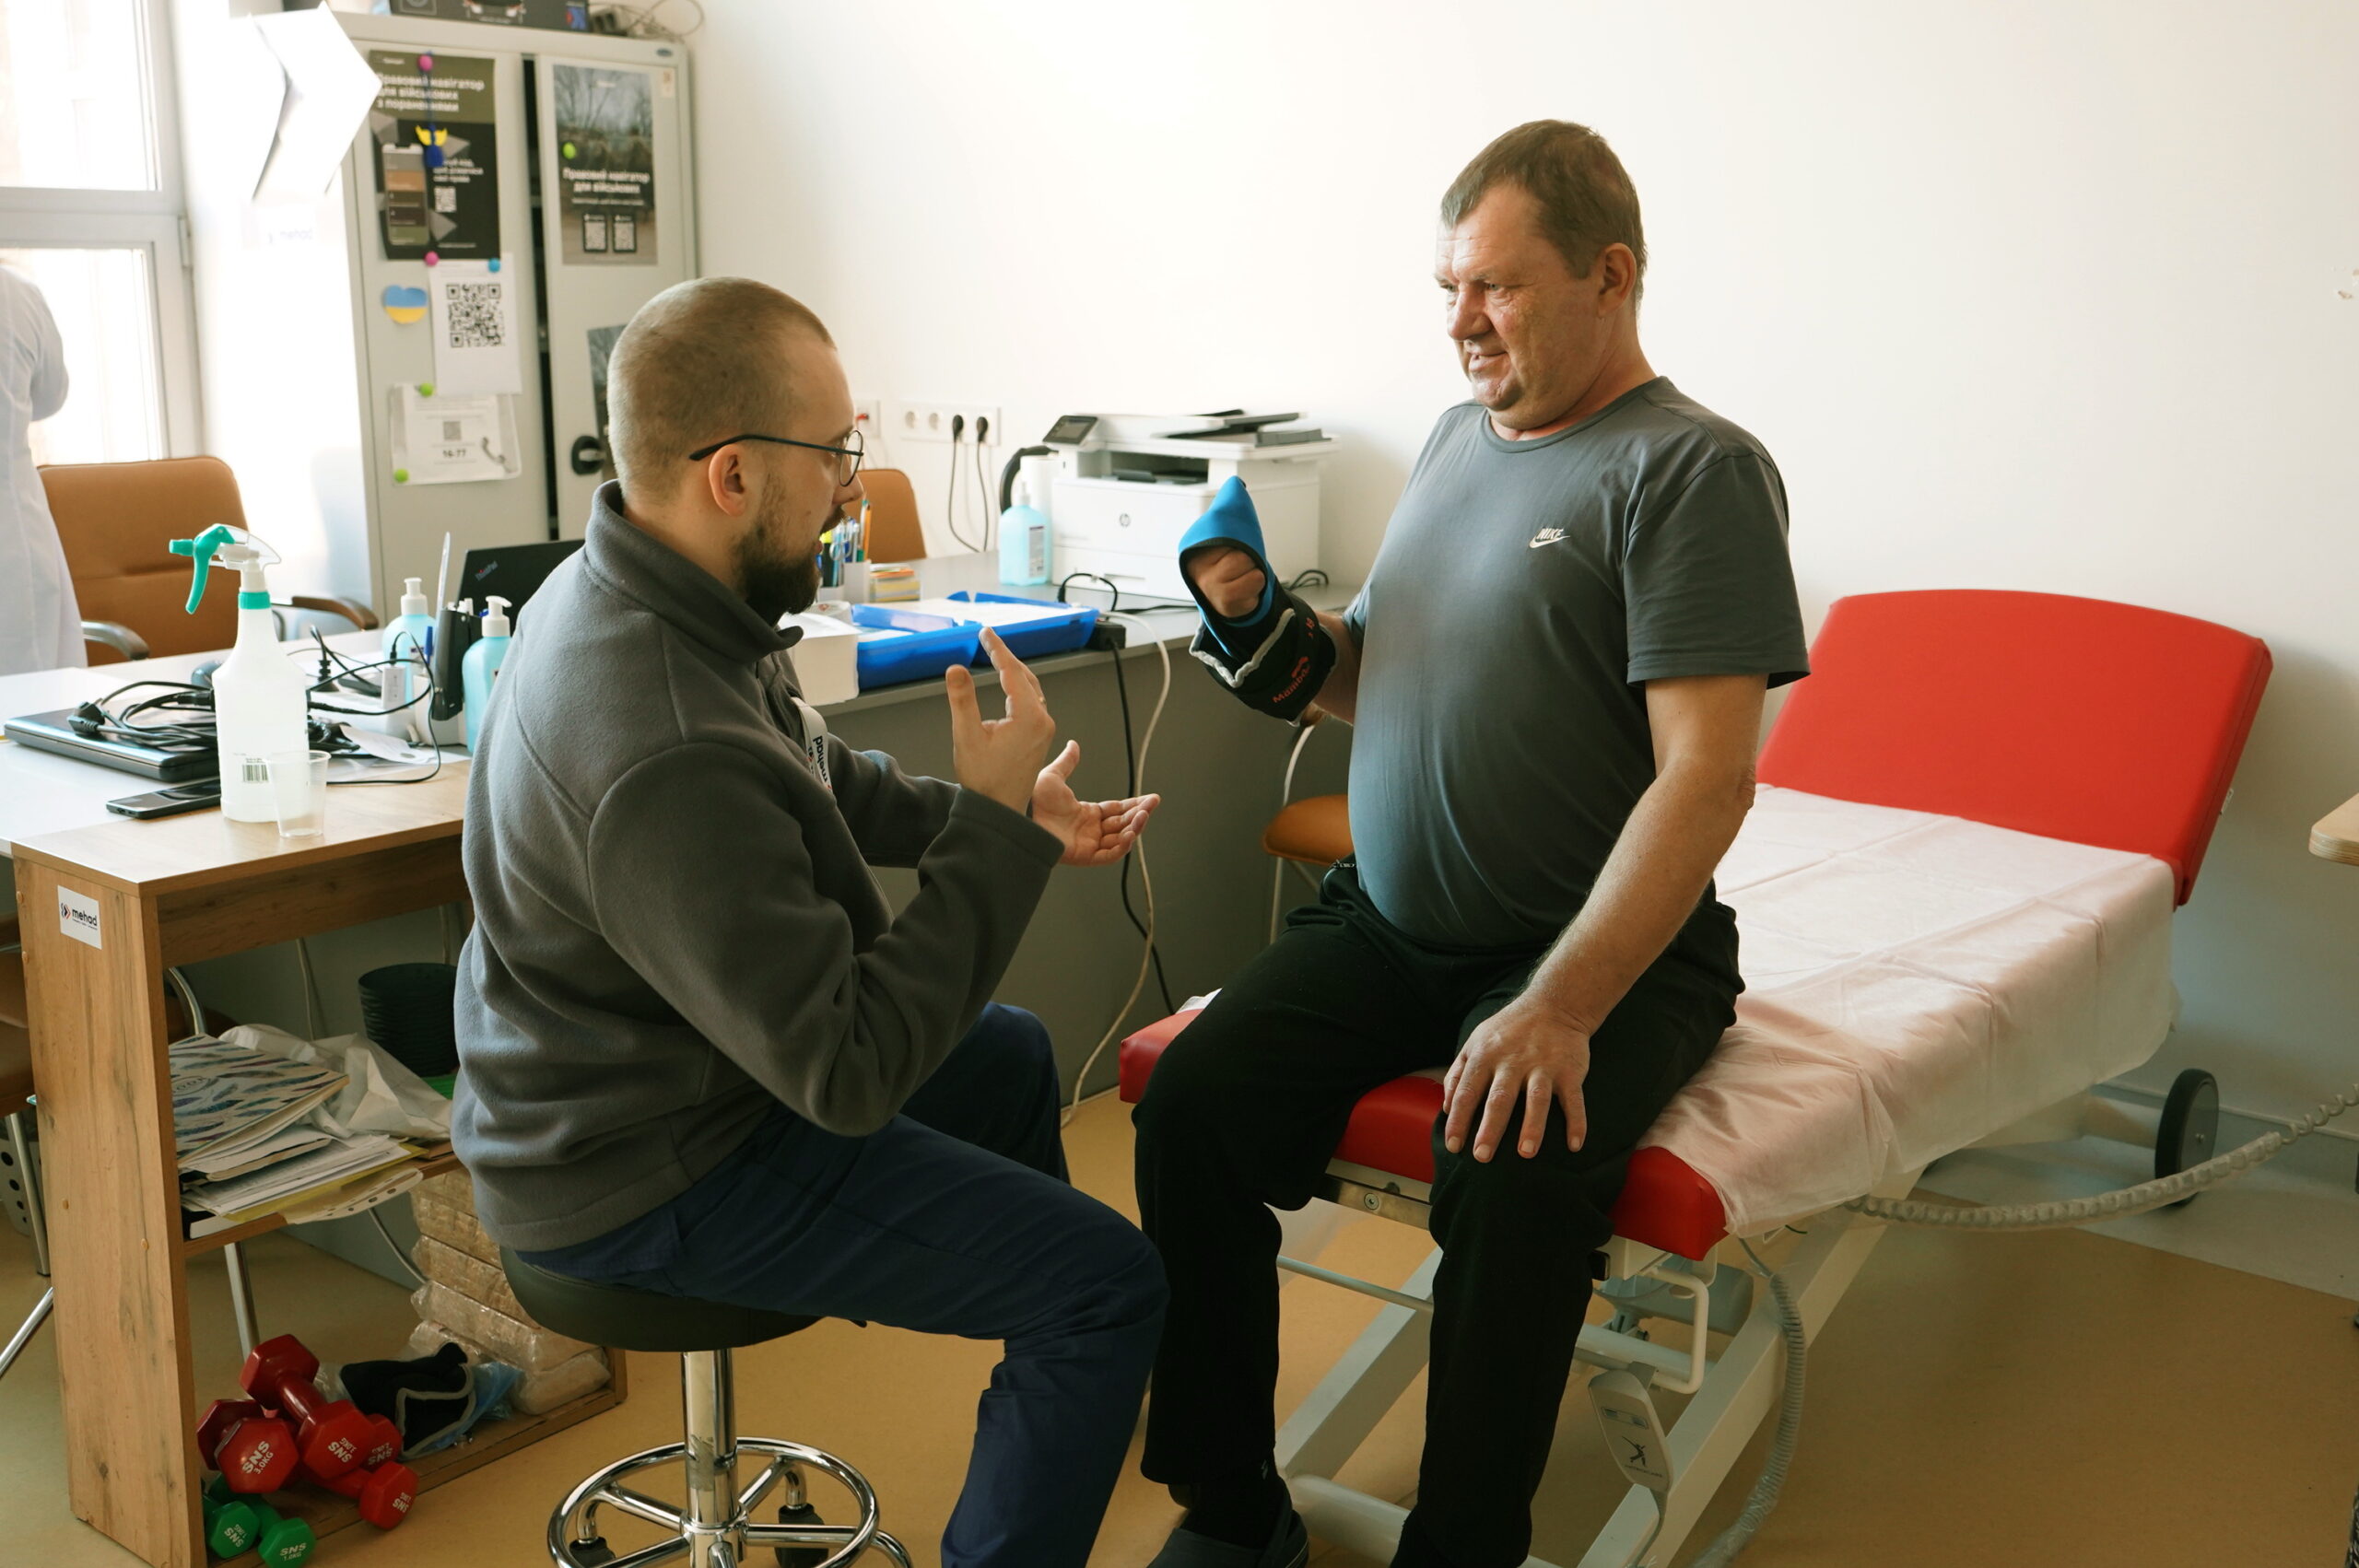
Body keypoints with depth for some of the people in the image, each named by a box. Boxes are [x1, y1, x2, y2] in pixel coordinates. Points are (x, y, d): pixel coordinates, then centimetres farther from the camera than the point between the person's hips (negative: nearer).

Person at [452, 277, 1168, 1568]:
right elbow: (850, 1071, -31)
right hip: (649, 1184, -10)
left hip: (652, 1079, 10)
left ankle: (1068, 1401, 49)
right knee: (1111, 1284, -11)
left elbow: (820, 780, 13)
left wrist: (995, 817, 1)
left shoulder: (629, 588, -4)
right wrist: (994, 825, -25)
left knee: (1012, 1052, 27)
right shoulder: (667, 759, -36)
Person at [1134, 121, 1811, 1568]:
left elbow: (1706, 777, -19)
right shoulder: (1458, 439, 14)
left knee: (1511, 1178, -32)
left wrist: (1561, 1009, -28)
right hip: (1384, 920, 6)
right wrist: (1268, 629, 0)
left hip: (1602, 946, -6)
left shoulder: (1694, 470, -10)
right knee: (1193, 1103, -15)